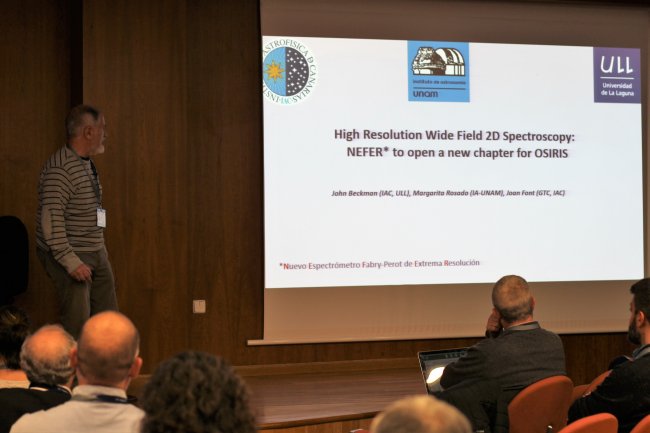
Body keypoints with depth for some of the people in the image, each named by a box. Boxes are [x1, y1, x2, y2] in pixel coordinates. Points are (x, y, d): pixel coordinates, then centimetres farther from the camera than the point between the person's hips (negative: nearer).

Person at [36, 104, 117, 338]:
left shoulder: (87, 164, 12)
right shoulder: (60, 169, -19)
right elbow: (51, 221, -24)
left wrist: (101, 248, 18)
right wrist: (71, 262, -26)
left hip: (96, 254, 9)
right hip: (71, 255, -9)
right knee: (78, 324, -9)